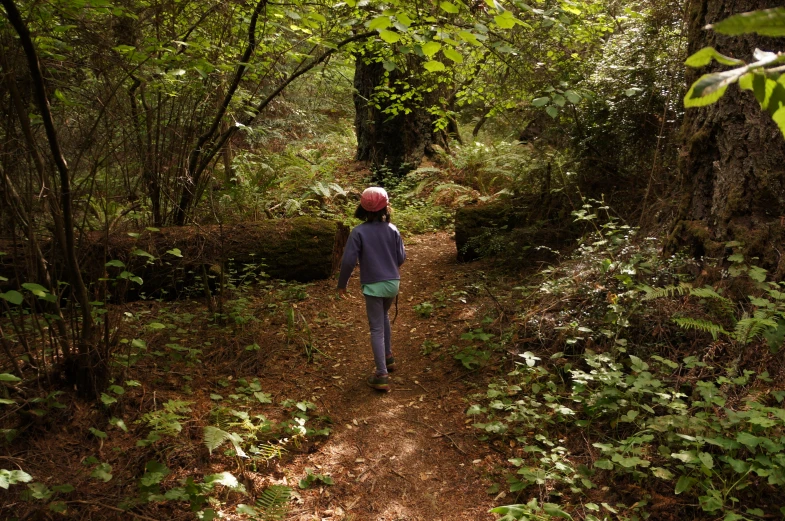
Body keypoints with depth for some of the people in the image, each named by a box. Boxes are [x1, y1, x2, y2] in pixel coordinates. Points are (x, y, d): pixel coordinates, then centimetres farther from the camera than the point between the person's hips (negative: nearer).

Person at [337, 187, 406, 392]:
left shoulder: (358, 232, -14)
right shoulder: (392, 230, -4)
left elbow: (348, 261, -14)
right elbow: (401, 257, 2)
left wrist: (342, 284, 0)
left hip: (373, 285, -4)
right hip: (392, 283, 4)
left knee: (377, 329, 2)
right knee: (383, 317, 29)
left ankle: (382, 375, 3)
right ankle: (388, 357, 38)